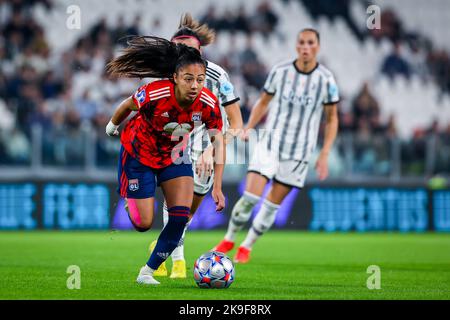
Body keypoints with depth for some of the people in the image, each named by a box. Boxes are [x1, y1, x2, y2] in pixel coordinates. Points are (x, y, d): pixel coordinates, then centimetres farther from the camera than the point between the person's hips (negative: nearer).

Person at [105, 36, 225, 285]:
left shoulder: (208, 104, -25)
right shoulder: (154, 94, -34)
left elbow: (218, 142, -16)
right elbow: (127, 106, -12)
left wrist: (217, 187, -23)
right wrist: (112, 126, 8)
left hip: (175, 155, 4)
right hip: (139, 154, -3)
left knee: (181, 217, -9)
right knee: (143, 223, -4)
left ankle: (147, 272, 8)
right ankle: (126, 200, 32)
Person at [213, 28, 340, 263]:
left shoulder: (326, 80, -6)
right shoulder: (280, 71, -3)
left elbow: (332, 118, 3)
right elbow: (263, 102, 11)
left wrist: (324, 155, -3)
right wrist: (248, 128, -3)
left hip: (299, 151, 0)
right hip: (270, 142, 0)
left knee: (273, 203, 3)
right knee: (251, 197, -13)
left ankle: (246, 247, 22)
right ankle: (229, 240, 10)